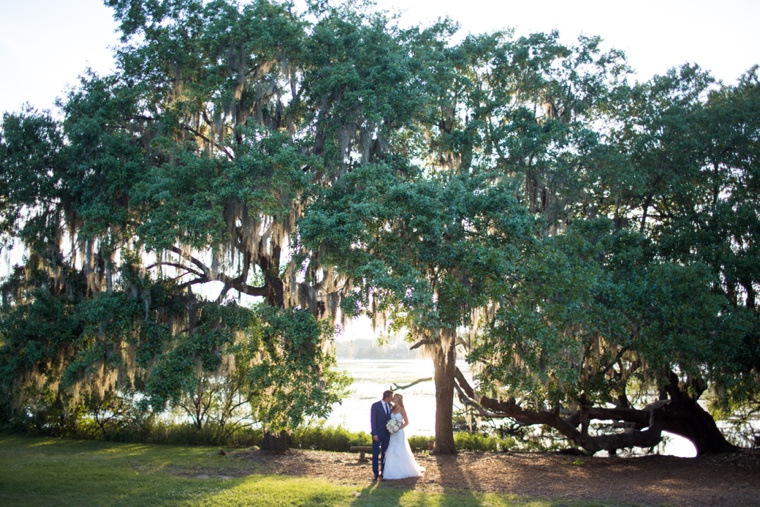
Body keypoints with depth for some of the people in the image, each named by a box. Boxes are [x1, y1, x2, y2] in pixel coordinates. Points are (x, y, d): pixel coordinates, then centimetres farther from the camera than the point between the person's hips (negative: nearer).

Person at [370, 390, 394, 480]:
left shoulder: (390, 406, 5)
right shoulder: (375, 405, -10)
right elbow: (372, 420, -12)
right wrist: (374, 434, -17)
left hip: (387, 433, 5)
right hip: (377, 434, -5)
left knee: (385, 454, 8)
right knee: (376, 454, 1)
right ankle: (376, 474, 6)